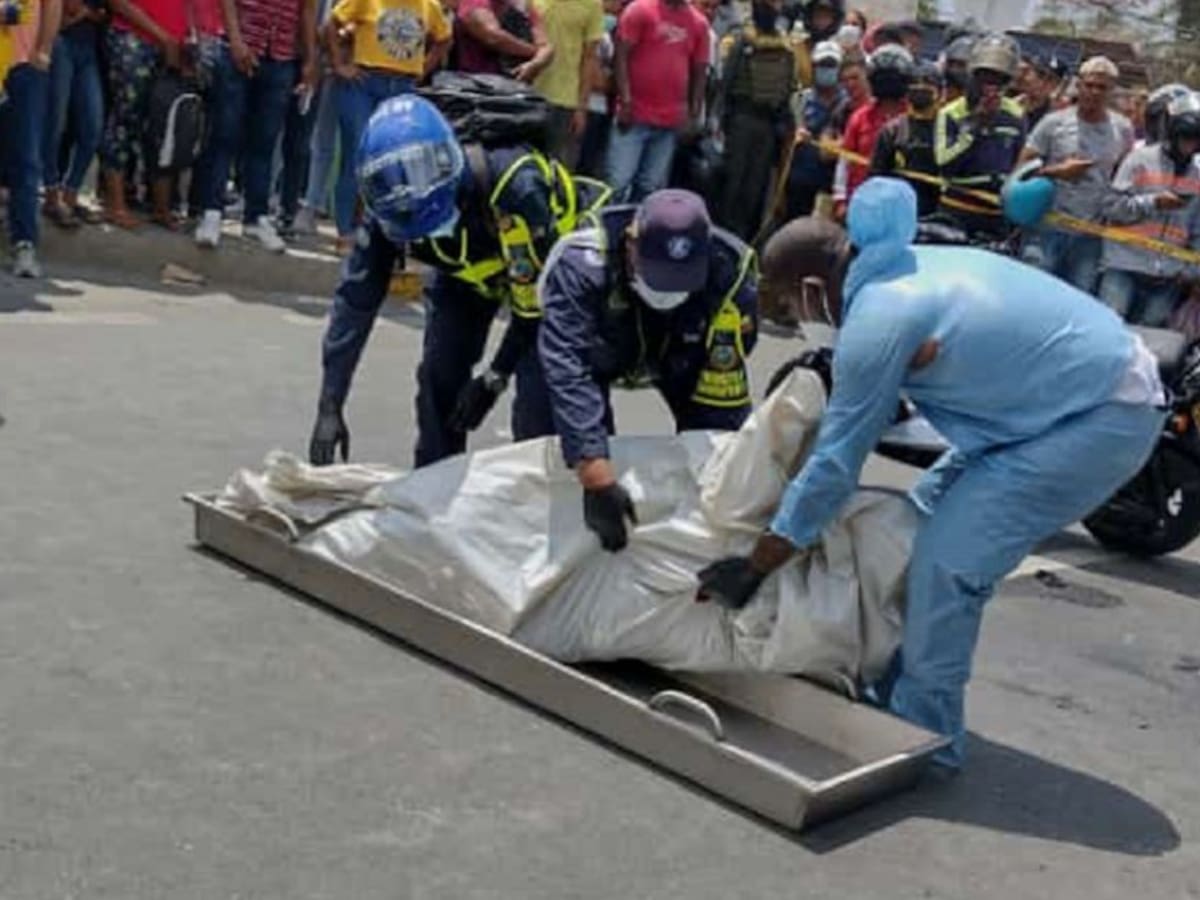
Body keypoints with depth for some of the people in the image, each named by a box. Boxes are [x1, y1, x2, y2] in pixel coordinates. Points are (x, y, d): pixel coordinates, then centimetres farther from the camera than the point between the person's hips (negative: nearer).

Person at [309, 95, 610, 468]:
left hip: (552, 265, -4)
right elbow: (355, 300, -24)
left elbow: (536, 293, -29)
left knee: (538, 379, -19)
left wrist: (495, 377, -22)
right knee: (439, 374, -4)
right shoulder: (389, 210, -27)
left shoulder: (516, 187, -42)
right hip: (468, 271, 5)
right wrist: (329, 409, -28)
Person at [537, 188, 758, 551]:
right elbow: (567, 372, -51)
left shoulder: (729, 272, -38)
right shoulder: (581, 265, -44)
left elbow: (723, 387, -31)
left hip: (679, 352, 2)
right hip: (596, 350, -1)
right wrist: (598, 480, -59)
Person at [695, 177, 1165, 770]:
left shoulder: (875, 321, -22)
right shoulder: (908, 265, 5)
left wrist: (751, 571, -10)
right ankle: (892, 693, 22)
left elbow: (834, 465, -17)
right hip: (1102, 377, 10)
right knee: (921, 518, 11)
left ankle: (925, 736, 3)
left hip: (1107, 419, -10)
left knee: (946, 563, -13)